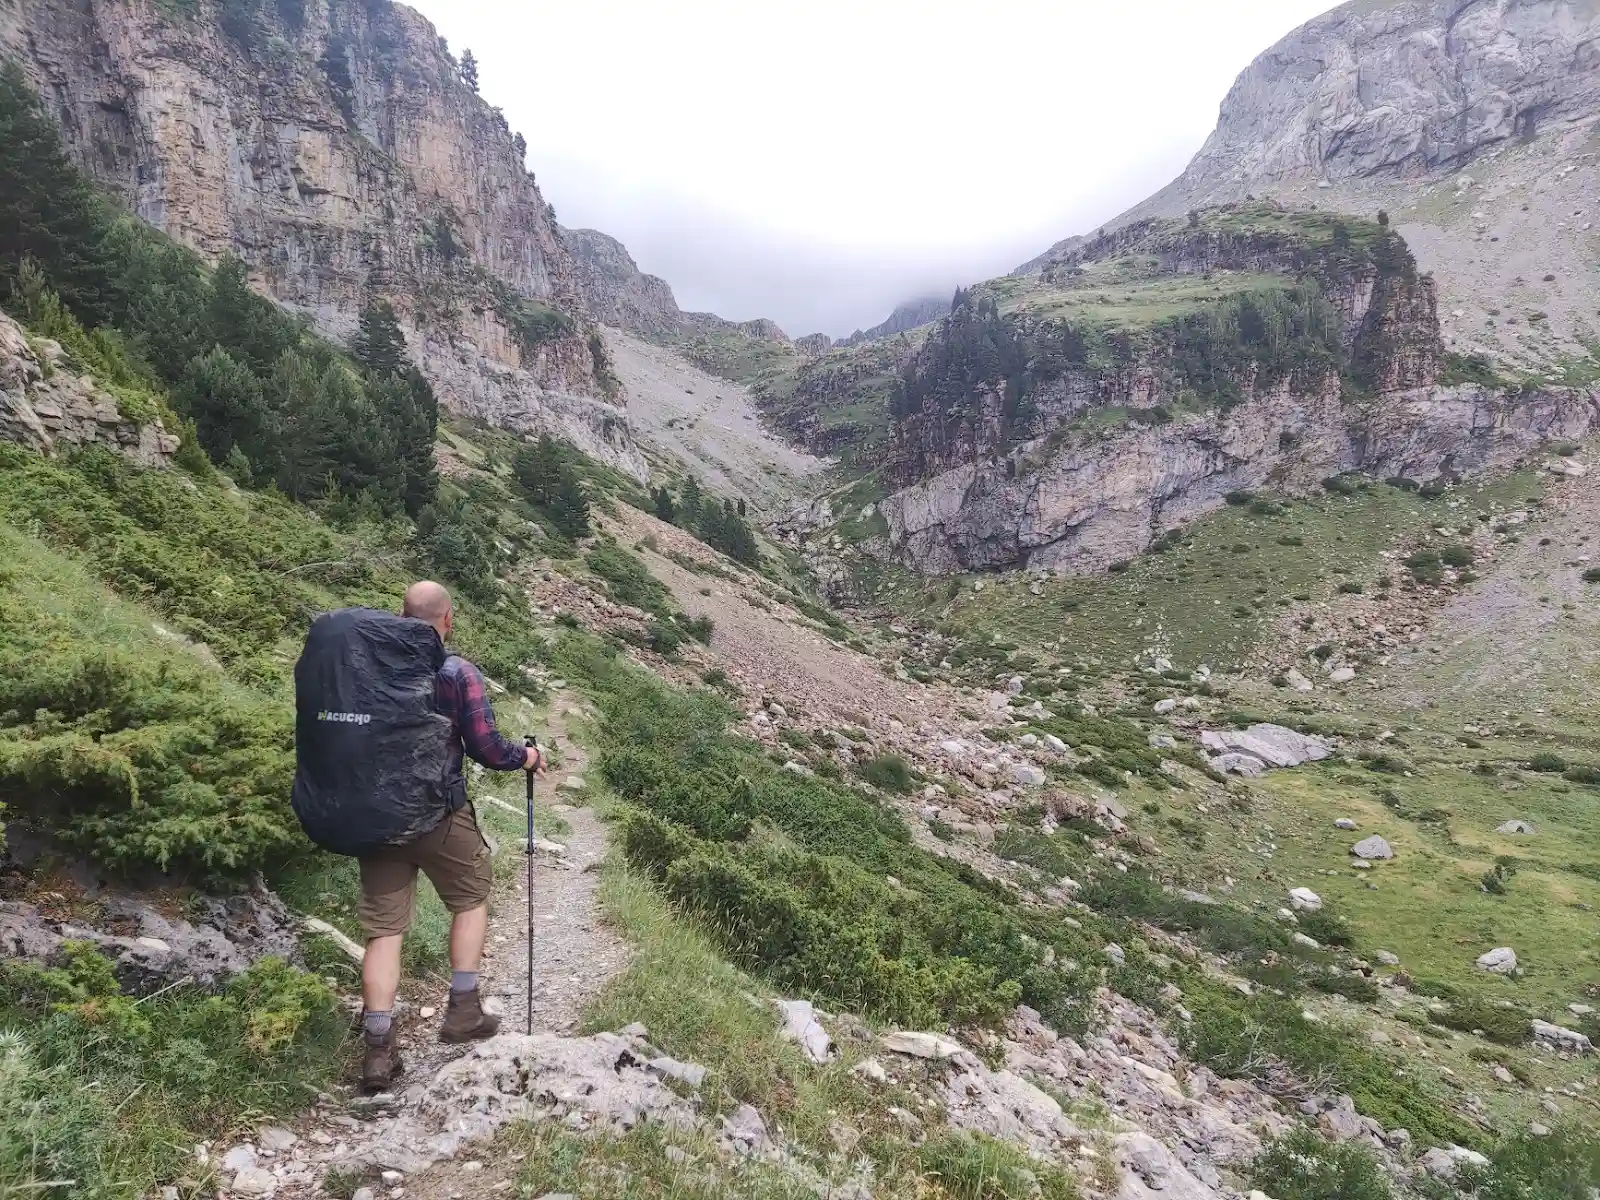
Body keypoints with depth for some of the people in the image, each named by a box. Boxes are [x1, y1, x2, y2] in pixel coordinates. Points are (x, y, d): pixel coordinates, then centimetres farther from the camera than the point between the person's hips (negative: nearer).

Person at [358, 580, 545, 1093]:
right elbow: (487, 749, -13)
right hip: (439, 815, -3)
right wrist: (527, 756, 7)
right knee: (472, 898, 20)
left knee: (384, 928, 9)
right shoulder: (459, 673, -11)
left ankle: (379, 1050, 7)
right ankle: (463, 1011, 21)